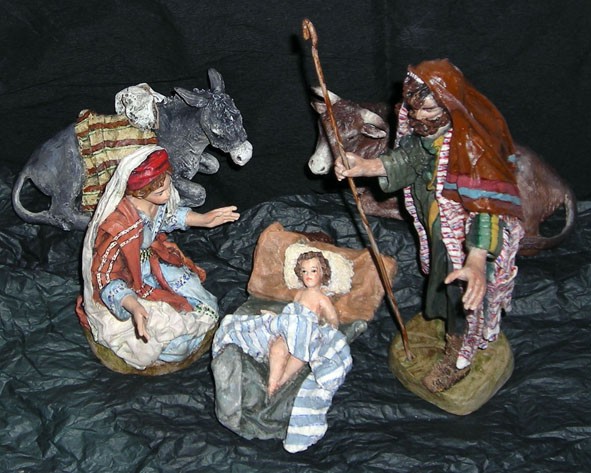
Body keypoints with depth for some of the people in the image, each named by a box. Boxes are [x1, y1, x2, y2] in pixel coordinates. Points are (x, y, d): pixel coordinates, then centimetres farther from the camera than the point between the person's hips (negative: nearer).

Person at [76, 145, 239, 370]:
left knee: (206, 309, 4)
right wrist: (134, 308, -48)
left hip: (150, 263, 7)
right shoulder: (118, 227, -39)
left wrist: (203, 219, 1)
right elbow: (106, 279, -31)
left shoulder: (158, 198, -18)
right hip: (125, 289, -7)